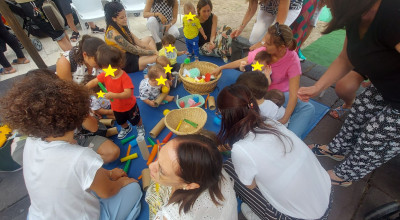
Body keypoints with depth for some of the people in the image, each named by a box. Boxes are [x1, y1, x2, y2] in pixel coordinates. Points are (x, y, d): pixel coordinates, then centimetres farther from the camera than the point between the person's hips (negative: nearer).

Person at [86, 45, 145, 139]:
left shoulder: (125, 77, -34)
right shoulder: (104, 75, -14)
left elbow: (128, 93, -41)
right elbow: (93, 82, -8)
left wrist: (114, 95, -54)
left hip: (129, 106, -6)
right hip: (116, 107, 6)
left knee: (136, 120, 20)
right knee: (120, 121, 32)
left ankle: (140, 127, 53)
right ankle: (126, 128, 63)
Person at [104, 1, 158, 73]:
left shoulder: (121, 26, 1)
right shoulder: (113, 34, -25)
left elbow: (138, 41, 1)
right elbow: (134, 50, -24)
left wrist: (153, 50, -7)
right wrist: (153, 52, -17)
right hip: (124, 64, -10)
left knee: (149, 39, 14)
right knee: (156, 57, -24)